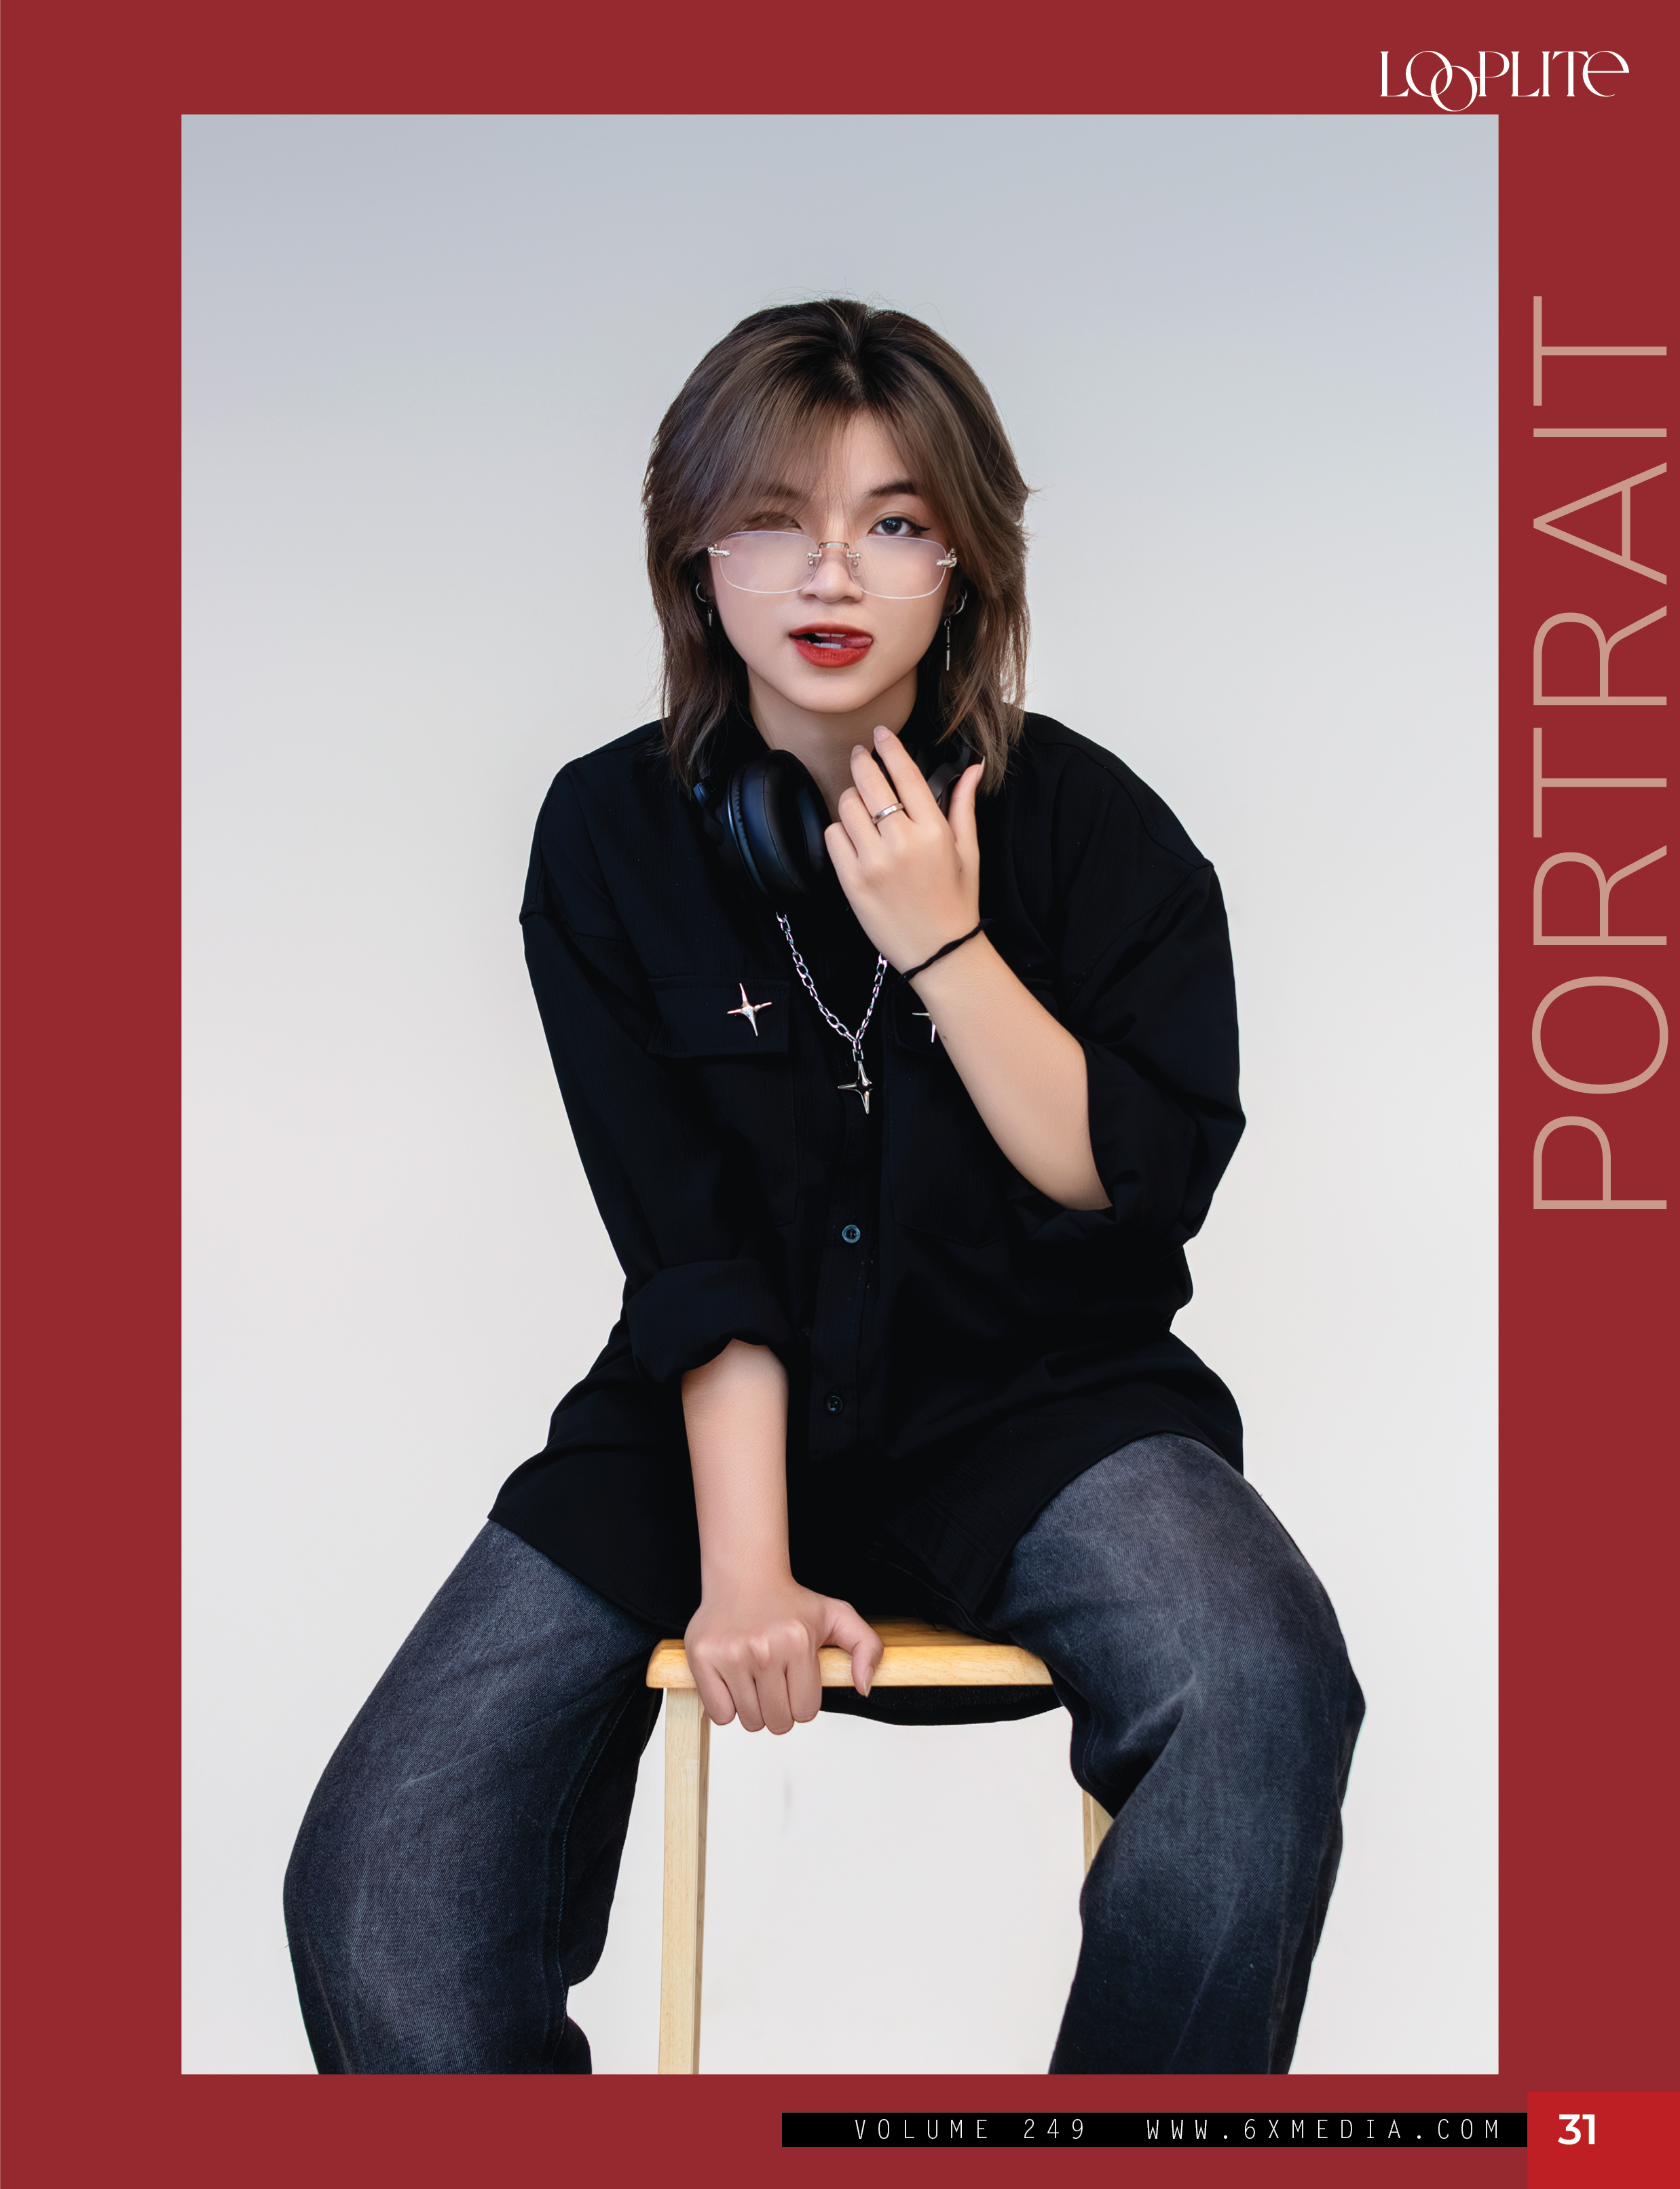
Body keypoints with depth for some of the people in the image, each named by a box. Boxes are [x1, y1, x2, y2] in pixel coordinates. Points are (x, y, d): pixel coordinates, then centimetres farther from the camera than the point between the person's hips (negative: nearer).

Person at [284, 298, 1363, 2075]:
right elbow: (693, 1255, -8)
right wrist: (743, 1561, -17)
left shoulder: (1088, 825, -3)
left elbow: (1141, 1184, -8)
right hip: (715, 1415, 1)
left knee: (1259, 1694, -33)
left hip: (1036, 1403, 0)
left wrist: (943, 943, -16)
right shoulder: (616, 832, -2)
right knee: (378, 1876, -19)